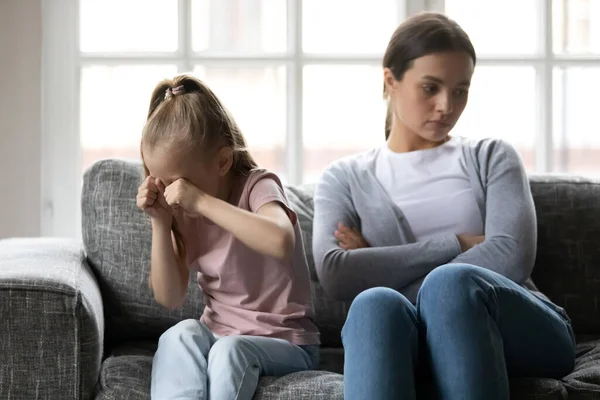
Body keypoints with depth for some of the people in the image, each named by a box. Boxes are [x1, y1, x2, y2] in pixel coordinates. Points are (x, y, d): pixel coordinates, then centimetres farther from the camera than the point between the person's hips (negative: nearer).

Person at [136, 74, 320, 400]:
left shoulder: (257, 187, -14)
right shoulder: (183, 212, 3)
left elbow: (281, 242, -39)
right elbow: (169, 298, -1)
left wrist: (202, 201, -36)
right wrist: (160, 223, -11)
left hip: (284, 342, -5)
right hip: (217, 334, 5)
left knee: (230, 351, -35)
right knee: (180, 335, -28)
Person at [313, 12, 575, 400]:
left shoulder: (492, 157, 17)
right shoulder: (345, 178, 17)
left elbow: (511, 256, -3)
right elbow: (334, 274, -3)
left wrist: (381, 268, -7)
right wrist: (456, 244, -5)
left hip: (517, 329, 0)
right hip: (413, 339, 0)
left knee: (450, 282, -34)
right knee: (375, 303, -34)